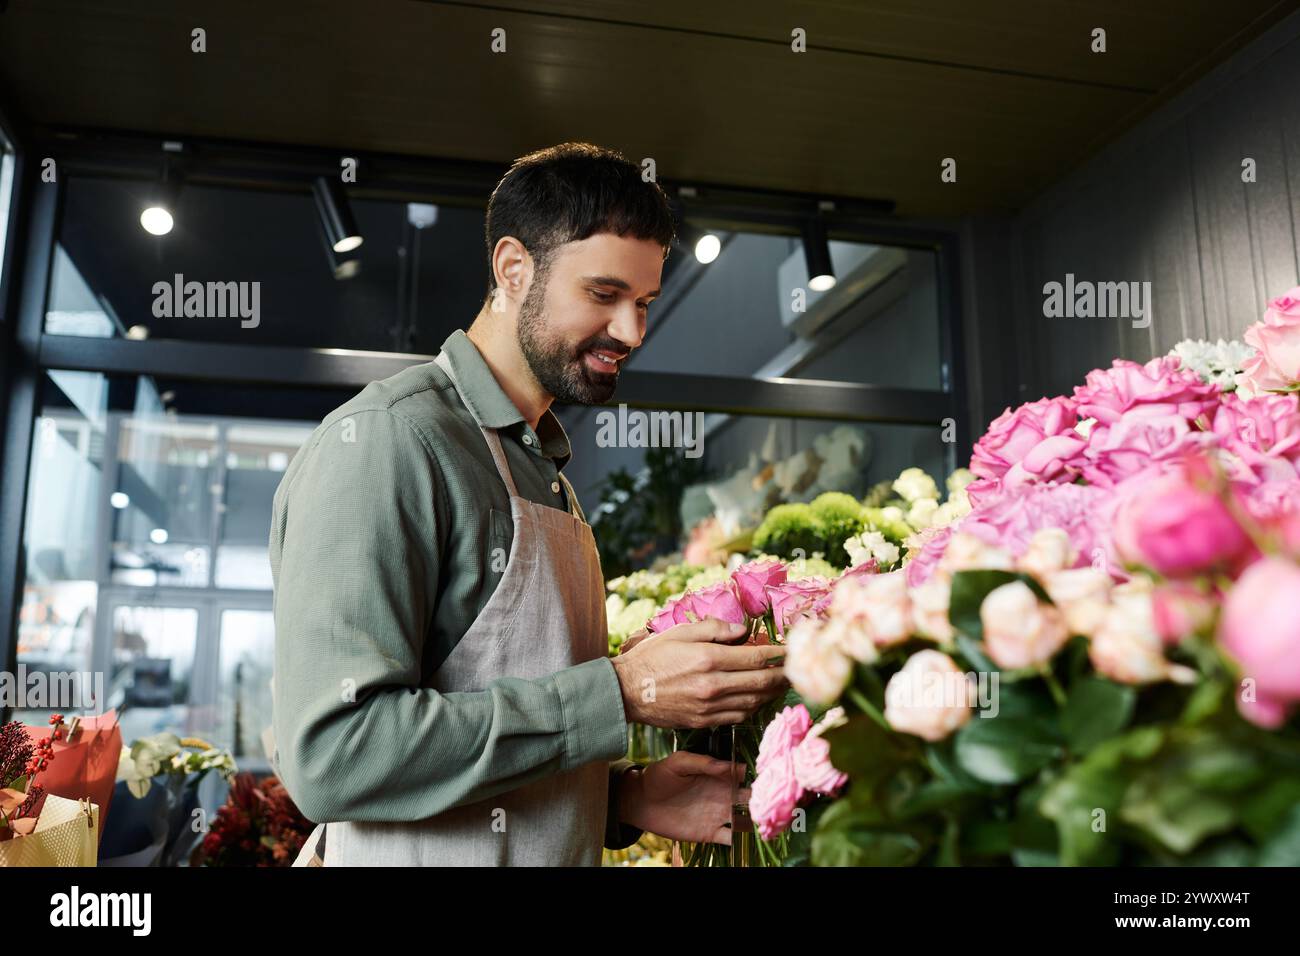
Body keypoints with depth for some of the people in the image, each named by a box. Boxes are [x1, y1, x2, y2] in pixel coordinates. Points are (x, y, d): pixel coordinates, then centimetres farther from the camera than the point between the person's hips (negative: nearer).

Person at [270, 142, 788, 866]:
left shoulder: (546, 473, 8)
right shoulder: (384, 440, -18)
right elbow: (331, 751, -28)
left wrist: (625, 793, -6)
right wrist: (623, 692, -25)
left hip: (560, 854, 8)